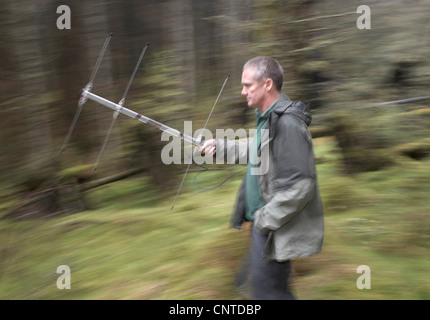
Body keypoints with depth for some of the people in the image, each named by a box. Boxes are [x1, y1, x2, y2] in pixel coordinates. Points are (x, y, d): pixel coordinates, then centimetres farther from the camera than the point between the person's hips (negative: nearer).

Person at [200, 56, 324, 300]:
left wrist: (265, 220, -21)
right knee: (250, 281, 22)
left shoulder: (288, 124, -25)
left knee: (267, 291, 1)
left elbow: (300, 186, -29)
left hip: (277, 231, -10)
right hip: (264, 224, 10)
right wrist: (220, 146, 19)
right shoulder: (268, 117, 9)